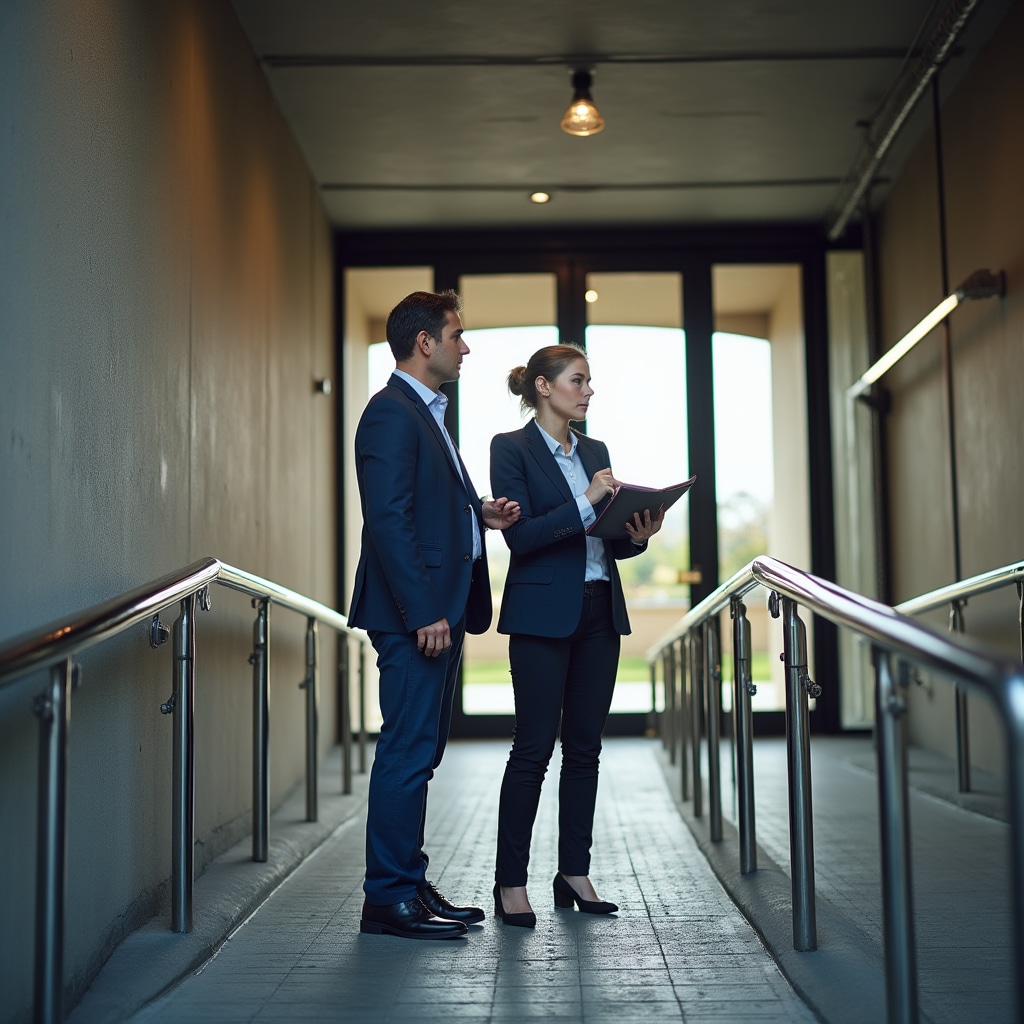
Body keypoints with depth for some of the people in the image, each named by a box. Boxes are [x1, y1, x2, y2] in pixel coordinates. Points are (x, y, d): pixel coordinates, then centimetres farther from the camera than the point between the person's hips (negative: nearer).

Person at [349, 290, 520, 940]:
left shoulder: (427, 413, 20)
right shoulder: (392, 413, -12)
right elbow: (389, 519, -20)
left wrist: (481, 513, 9)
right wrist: (424, 612, -23)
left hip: (439, 610, 10)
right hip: (415, 614, -10)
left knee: (420, 752, 14)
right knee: (408, 752, -6)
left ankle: (410, 884, 22)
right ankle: (389, 899, 2)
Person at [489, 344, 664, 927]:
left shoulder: (595, 452, 16)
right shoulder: (512, 449, -4)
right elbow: (520, 536, -13)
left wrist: (638, 535, -4)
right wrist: (586, 503, -19)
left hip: (600, 612, 7)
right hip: (542, 614, -6)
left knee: (585, 747, 9)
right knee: (534, 748, -5)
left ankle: (575, 873, 17)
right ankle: (511, 883, 4)